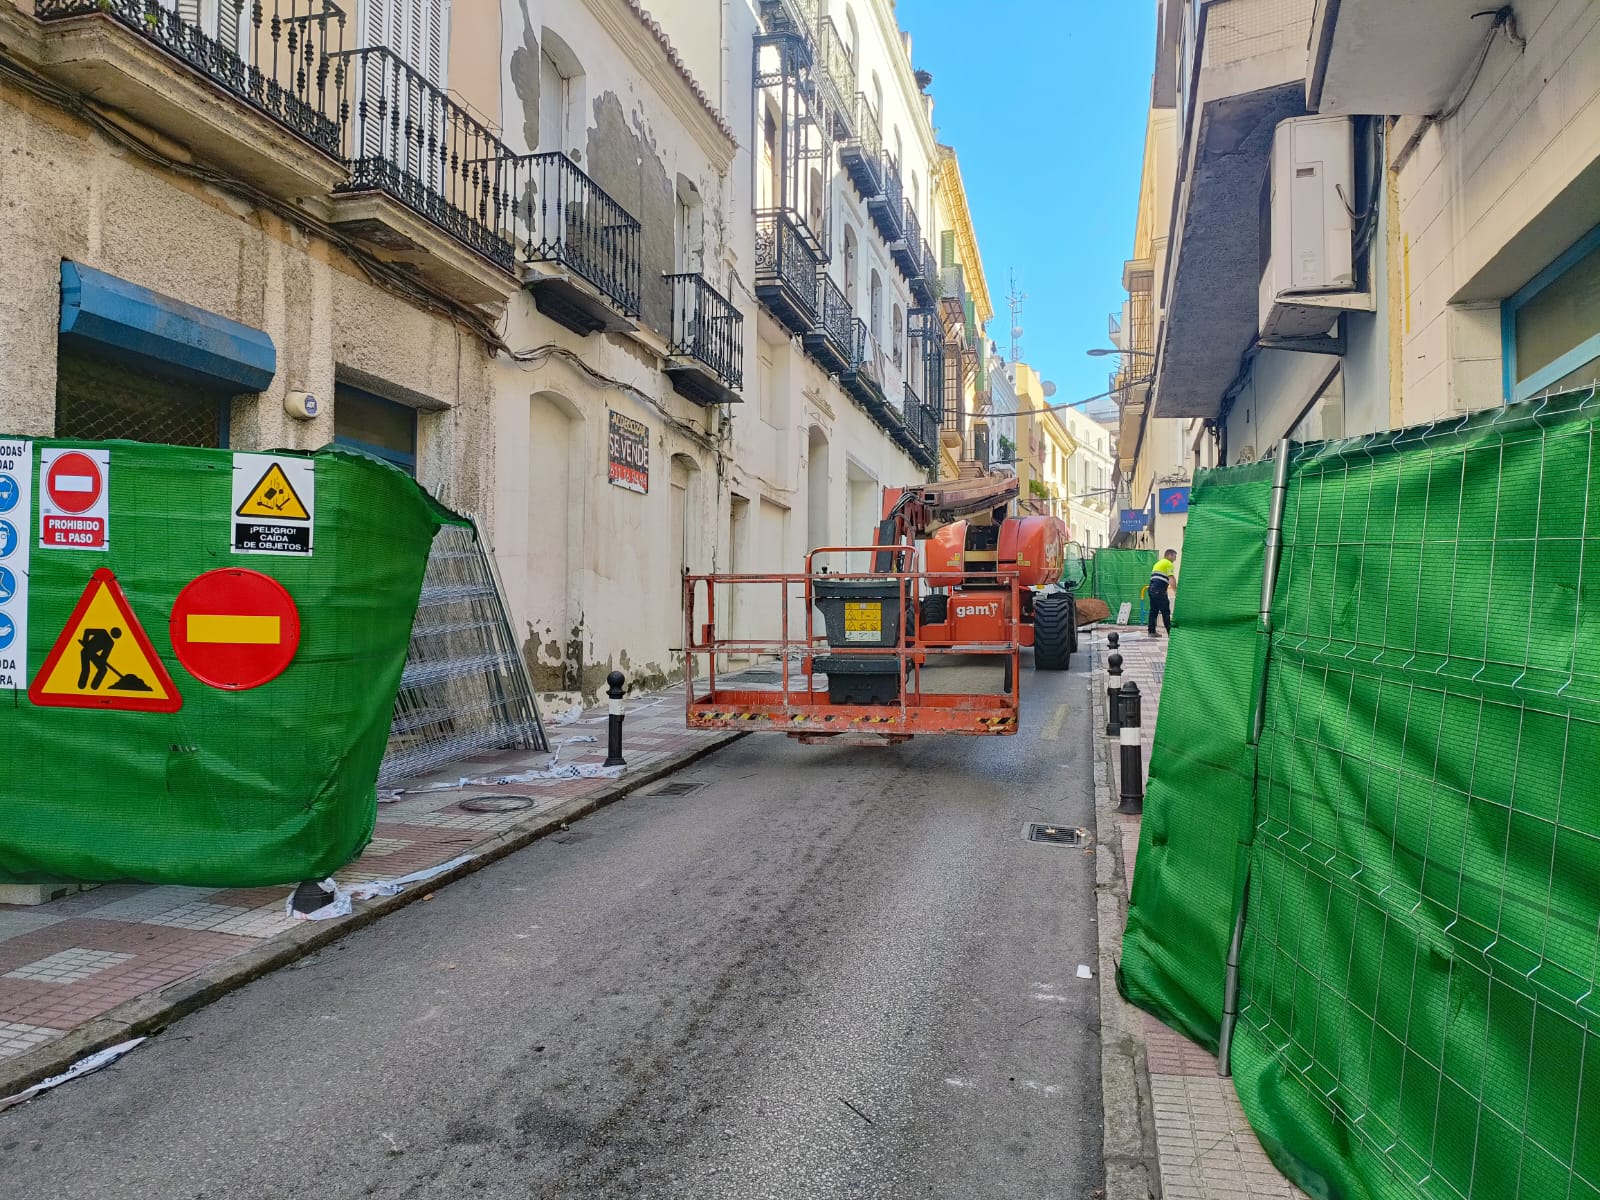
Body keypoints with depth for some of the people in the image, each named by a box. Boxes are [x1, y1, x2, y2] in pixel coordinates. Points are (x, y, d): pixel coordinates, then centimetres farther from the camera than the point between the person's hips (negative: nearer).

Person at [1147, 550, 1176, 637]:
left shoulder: (1158, 563, 26)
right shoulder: (1168, 564, -1)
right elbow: (1171, 579, -12)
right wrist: (1176, 591, -12)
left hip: (1152, 588, 9)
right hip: (1159, 590, -8)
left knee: (1153, 610, 10)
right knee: (1165, 612, -7)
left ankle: (1152, 631, 9)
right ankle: (1170, 632, -7)